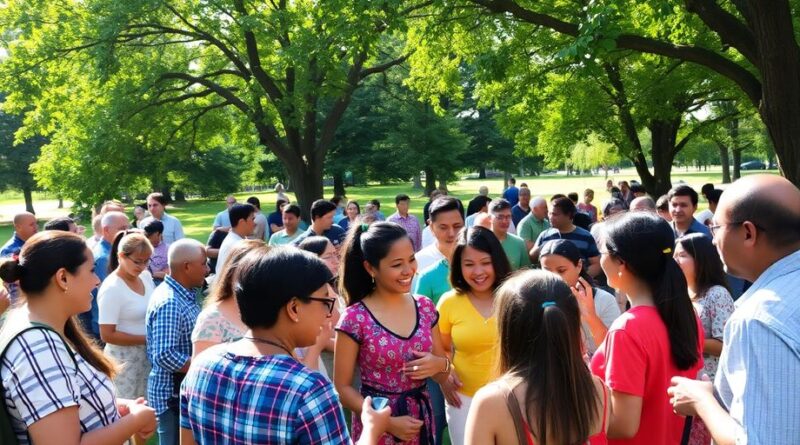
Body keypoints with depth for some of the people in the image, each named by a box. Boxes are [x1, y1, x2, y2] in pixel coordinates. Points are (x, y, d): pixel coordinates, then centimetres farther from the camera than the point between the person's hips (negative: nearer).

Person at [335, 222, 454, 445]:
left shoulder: (425, 308, -1)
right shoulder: (355, 319, -15)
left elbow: (443, 375, 9)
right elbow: (342, 388, -9)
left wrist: (440, 364, -13)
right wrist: (387, 422, -18)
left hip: (422, 424, 5)